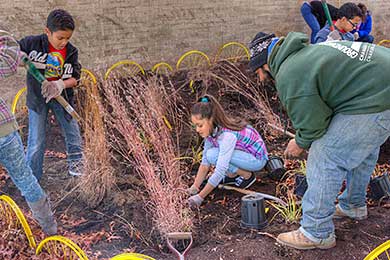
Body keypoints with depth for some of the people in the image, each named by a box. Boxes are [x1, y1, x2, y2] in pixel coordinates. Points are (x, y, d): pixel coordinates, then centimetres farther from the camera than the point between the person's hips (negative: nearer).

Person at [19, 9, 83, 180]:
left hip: (61, 96, 2)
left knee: (72, 133, 12)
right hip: (37, 97, -2)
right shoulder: (32, 43, -15)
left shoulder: (71, 52, -9)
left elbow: (74, 78, -6)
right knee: (36, 142, 2)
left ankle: (76, 164, 37)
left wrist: (60, 84, -26)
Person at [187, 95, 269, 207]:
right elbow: (205, 162, -5)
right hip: (243, 152, 8)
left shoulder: (227, 135, -33)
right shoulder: (212, 129, -9)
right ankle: (232, 175, 8)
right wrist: (194, 188, -12)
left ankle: (247, 175, -6)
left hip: (257, 158, -8)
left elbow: (220, 172, -35)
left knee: (213, 155, -25)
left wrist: (200, 197, -30)